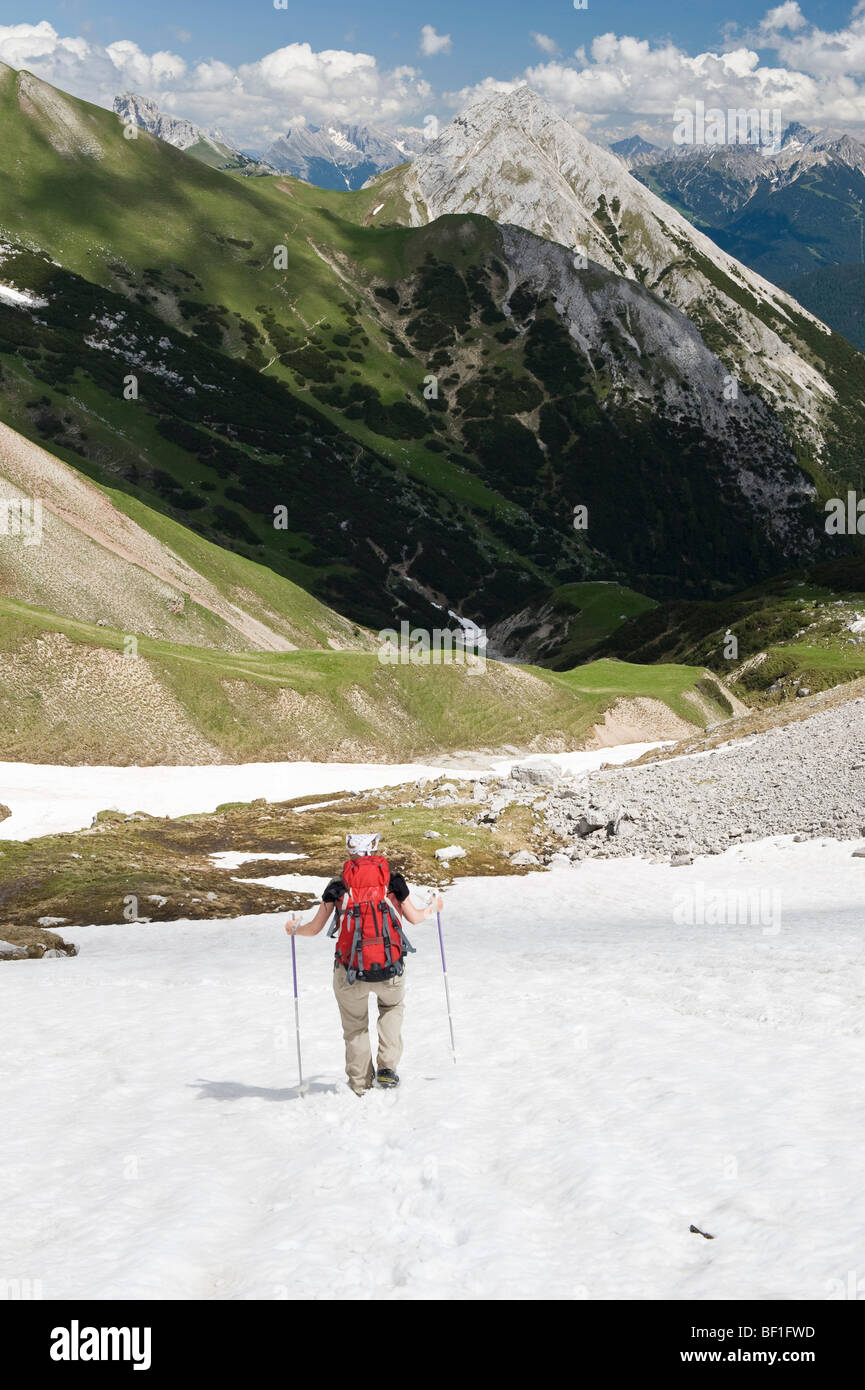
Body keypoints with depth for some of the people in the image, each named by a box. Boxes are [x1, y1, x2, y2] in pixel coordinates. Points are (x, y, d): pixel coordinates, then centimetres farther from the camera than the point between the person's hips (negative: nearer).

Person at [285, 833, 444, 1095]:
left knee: (355, 1026, 21)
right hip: (390, 969, 1)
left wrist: (294, 928, 27)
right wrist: (434, 907, 35)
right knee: (393, 1006, 31)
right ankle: (387, 1067, 18)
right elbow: (415, 917, 14)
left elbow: (315, 928, 5)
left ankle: (360, 1084, 25)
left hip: (350, 971, -1)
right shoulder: (392, 879, 3)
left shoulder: (339, 885, 2)